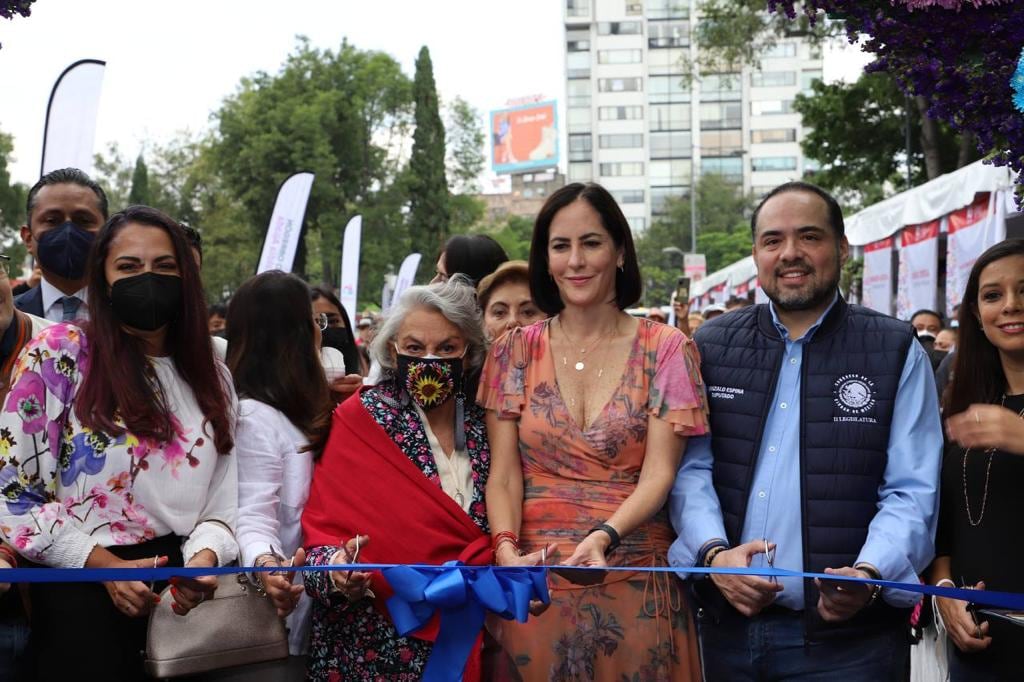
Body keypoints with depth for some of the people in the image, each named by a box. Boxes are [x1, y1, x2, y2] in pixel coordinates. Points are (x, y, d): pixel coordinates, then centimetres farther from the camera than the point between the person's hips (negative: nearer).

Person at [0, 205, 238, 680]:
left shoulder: (210, 377, 12)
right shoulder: (58, 355, 0)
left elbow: (222, 499, 10)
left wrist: (205, 557, -11)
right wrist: (102, 564, -12)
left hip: (184, 591, 3)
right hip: (81, 587, -3)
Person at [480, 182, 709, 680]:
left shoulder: (666, 350, 0)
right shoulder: (516, 352, 5)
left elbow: (659, 473, -7)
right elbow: (503, 475, 1)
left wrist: (603, 537, -24)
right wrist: (507, 550, -18)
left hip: (634, 582, -1)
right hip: (534, 585, 1)